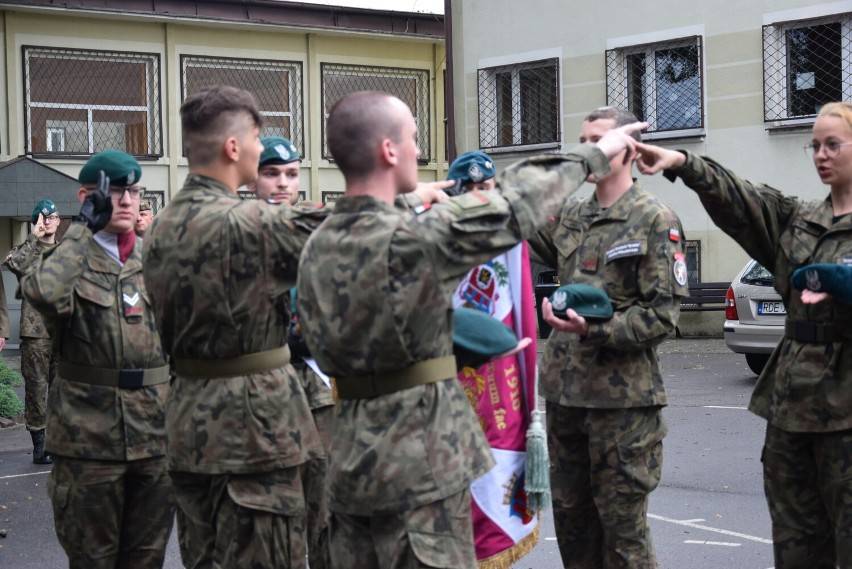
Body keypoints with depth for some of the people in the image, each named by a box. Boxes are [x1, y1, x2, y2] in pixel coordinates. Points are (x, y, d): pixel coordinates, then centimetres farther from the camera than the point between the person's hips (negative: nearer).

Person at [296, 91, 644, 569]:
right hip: (419, 466, -8)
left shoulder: (317, 248, 5)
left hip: (350, 460, 8)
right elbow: (512, 209, -8)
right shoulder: (409, 239, -18)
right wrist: (593, 155, 6)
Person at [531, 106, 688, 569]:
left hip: (623, 397, -6)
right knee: (571, 520, 14)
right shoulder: (569, 218, 12)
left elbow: (663, 313, -11)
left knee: (623, 529, 0)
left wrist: (596, 330, -24)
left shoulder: (655, 221, -7)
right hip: (563, 391, 7)